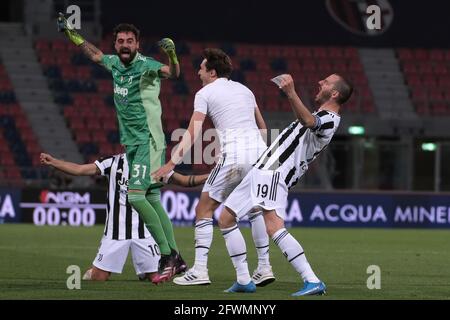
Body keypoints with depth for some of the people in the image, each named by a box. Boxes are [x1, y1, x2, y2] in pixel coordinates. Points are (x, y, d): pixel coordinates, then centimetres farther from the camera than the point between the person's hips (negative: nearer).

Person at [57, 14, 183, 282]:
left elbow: (173, 73, -32)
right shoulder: (115, 63, 9)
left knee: (136, 195, -18)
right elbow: (95, 55, 31)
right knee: (152, 200, 6)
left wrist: (172, 55, -53)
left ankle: (167, 254, -13)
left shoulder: (146, 66, -13)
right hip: (131, 142, 8)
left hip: (148, 141, -8)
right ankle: (174, 257, 9)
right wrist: (70, 33, 38)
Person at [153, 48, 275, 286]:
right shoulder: (244, 90, 22)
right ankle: (264, 268, 19)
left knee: (204, 210, 5)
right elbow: (262, 126, 28)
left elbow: (192, 133, -6)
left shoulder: (205, 93, 5)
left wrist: (172, 162, -9)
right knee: (255, 210, 24)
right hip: (259, 150, 6)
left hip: (233, 153, -6)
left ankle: (199, 270, -3)